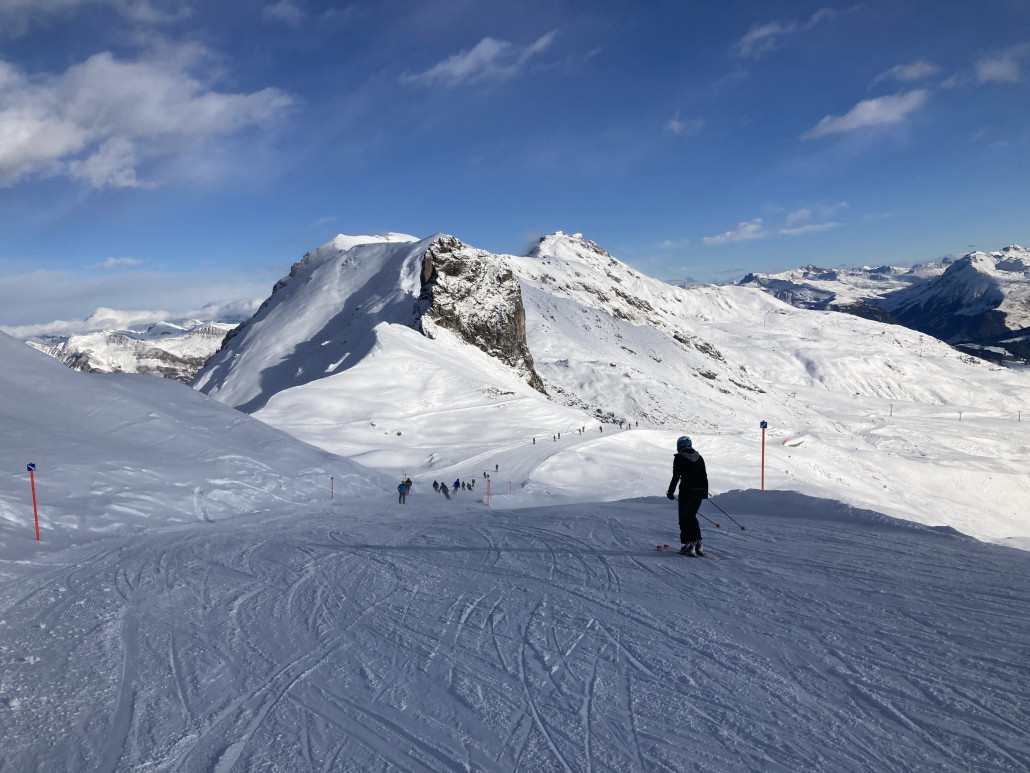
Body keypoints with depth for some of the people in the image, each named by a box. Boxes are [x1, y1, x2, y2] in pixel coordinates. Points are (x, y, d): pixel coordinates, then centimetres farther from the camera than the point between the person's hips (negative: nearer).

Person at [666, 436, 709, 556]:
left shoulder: (679, 458, -7)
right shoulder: (699, 457, 9)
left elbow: (676, 477, -11)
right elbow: (705, 476, 11)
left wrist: (671, 492, -4)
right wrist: (705, 492, 18)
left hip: (686, 491, -6)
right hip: (699, 491, 6)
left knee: (684, 518, 3)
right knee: (692, 516, 18)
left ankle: (689, 545, -2)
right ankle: (698, 544, 13)